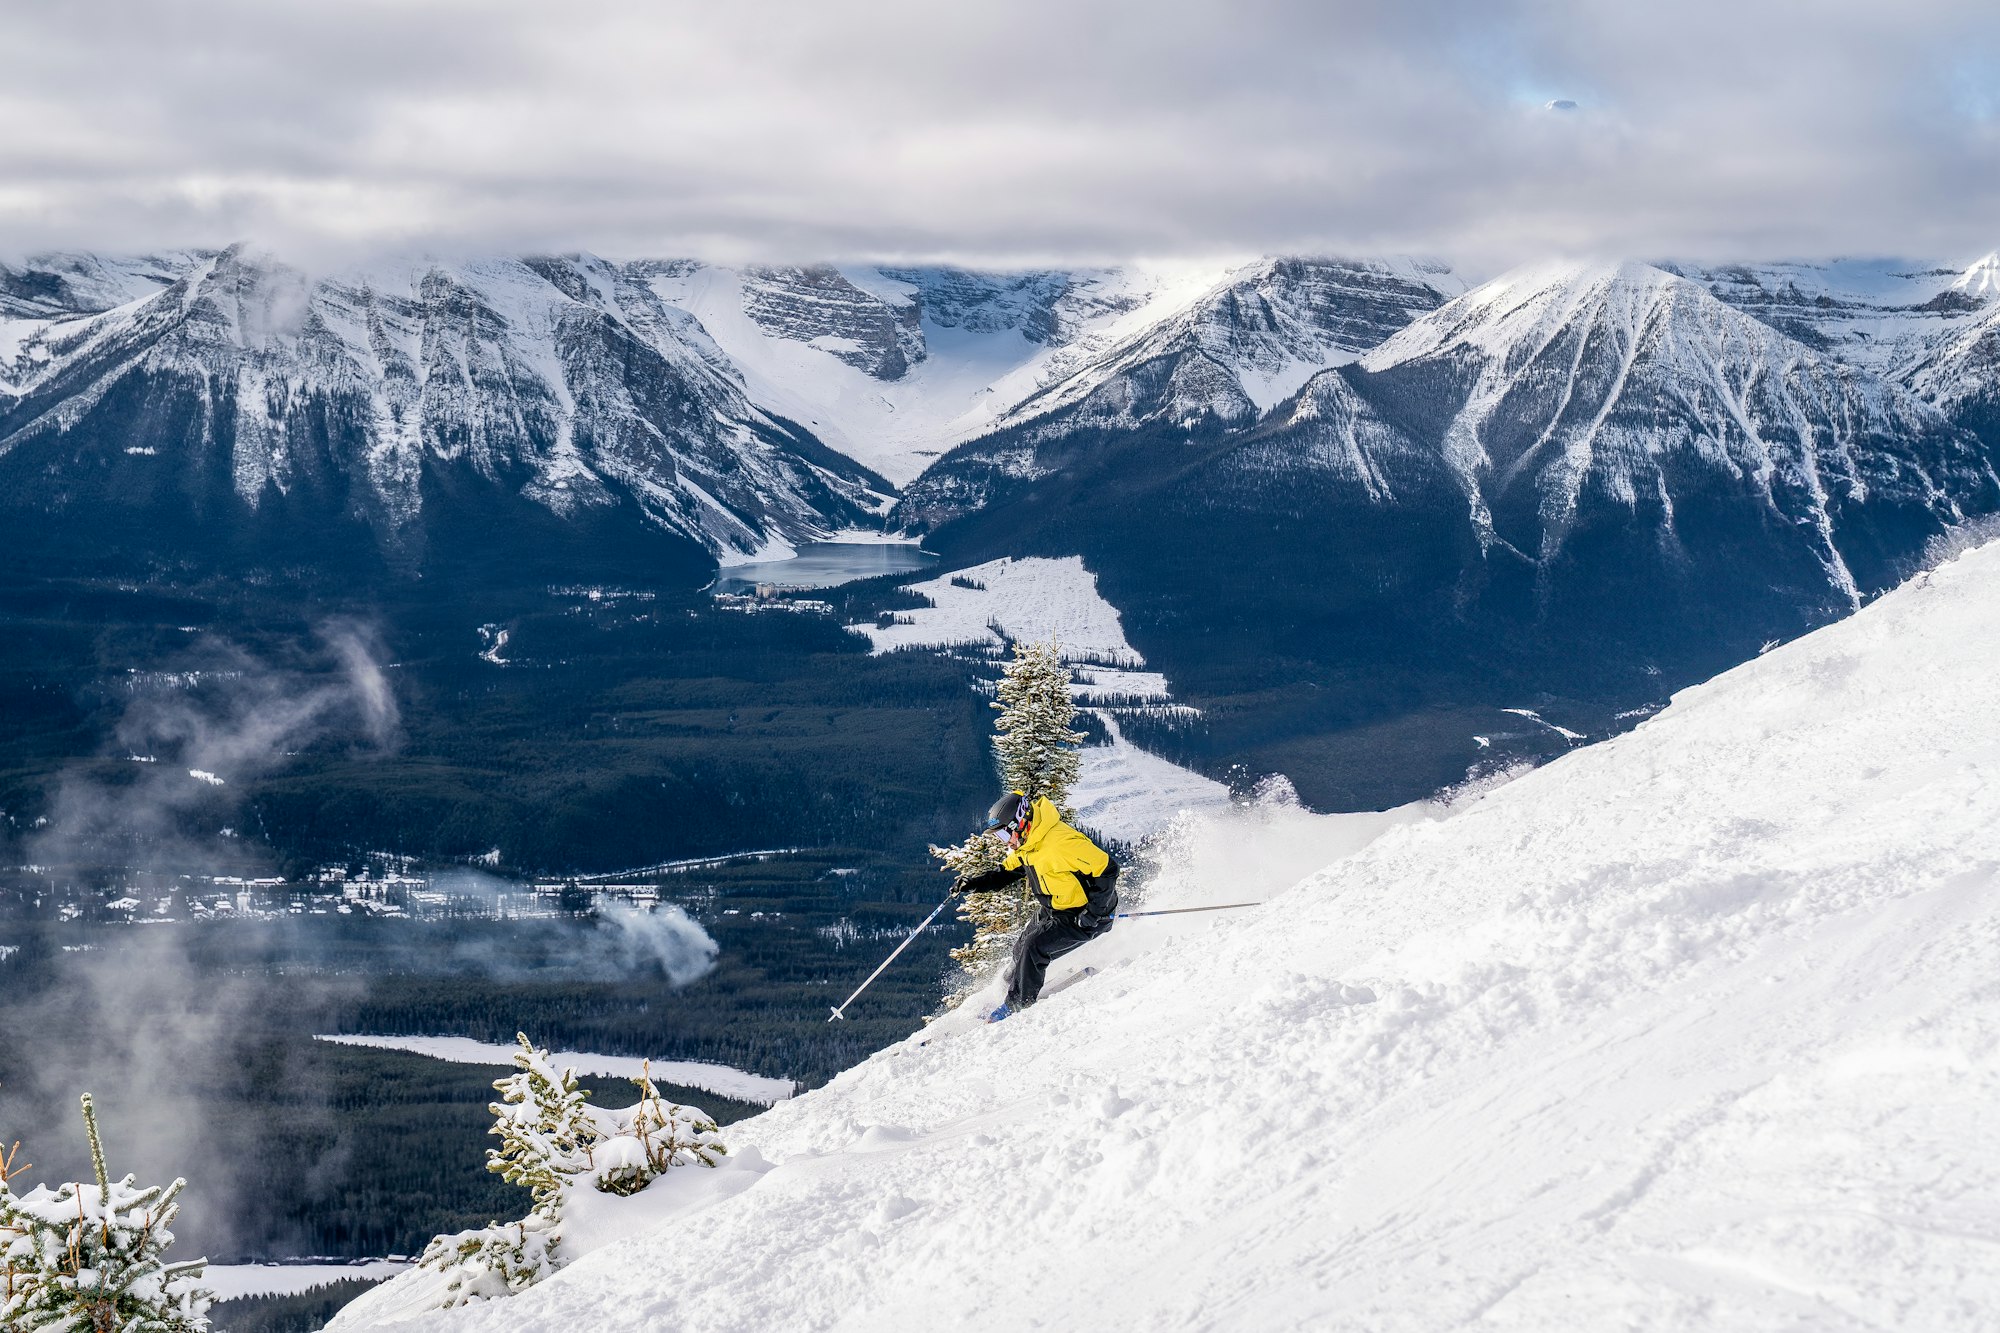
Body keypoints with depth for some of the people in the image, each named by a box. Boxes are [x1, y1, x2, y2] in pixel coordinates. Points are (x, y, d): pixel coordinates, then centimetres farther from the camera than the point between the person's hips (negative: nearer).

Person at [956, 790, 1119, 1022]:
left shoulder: (1060, 843, -31)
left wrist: (1092, 912, -27)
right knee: (1022, 948, 11)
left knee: (1034, 947, -18)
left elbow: (1106, 869, -29)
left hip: (1081, 915, -9)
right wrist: (973, 885, -1)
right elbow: (1007, 874, 14)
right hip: (1054, 911, 9)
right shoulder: (1027, 844, -1)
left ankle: (1019, 1005, -3)